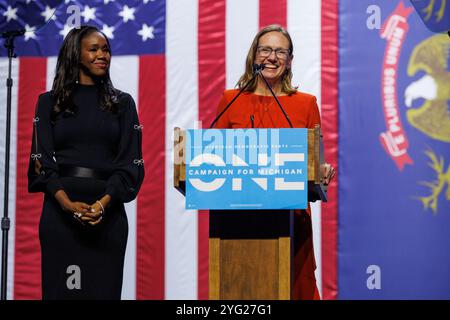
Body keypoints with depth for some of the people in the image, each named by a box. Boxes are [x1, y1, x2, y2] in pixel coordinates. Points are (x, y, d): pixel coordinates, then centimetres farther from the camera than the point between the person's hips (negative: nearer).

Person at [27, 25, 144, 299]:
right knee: (60, 287, -1)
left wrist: (104, 202, -14)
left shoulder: (122, 103, 10)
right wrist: (67, 203, -15)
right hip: (60, 209, 0)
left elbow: (130, 161, 2)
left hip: (108, 210, 0)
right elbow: (43, 159, 1)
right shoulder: (50, 102, 9)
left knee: (103, 287, -1)